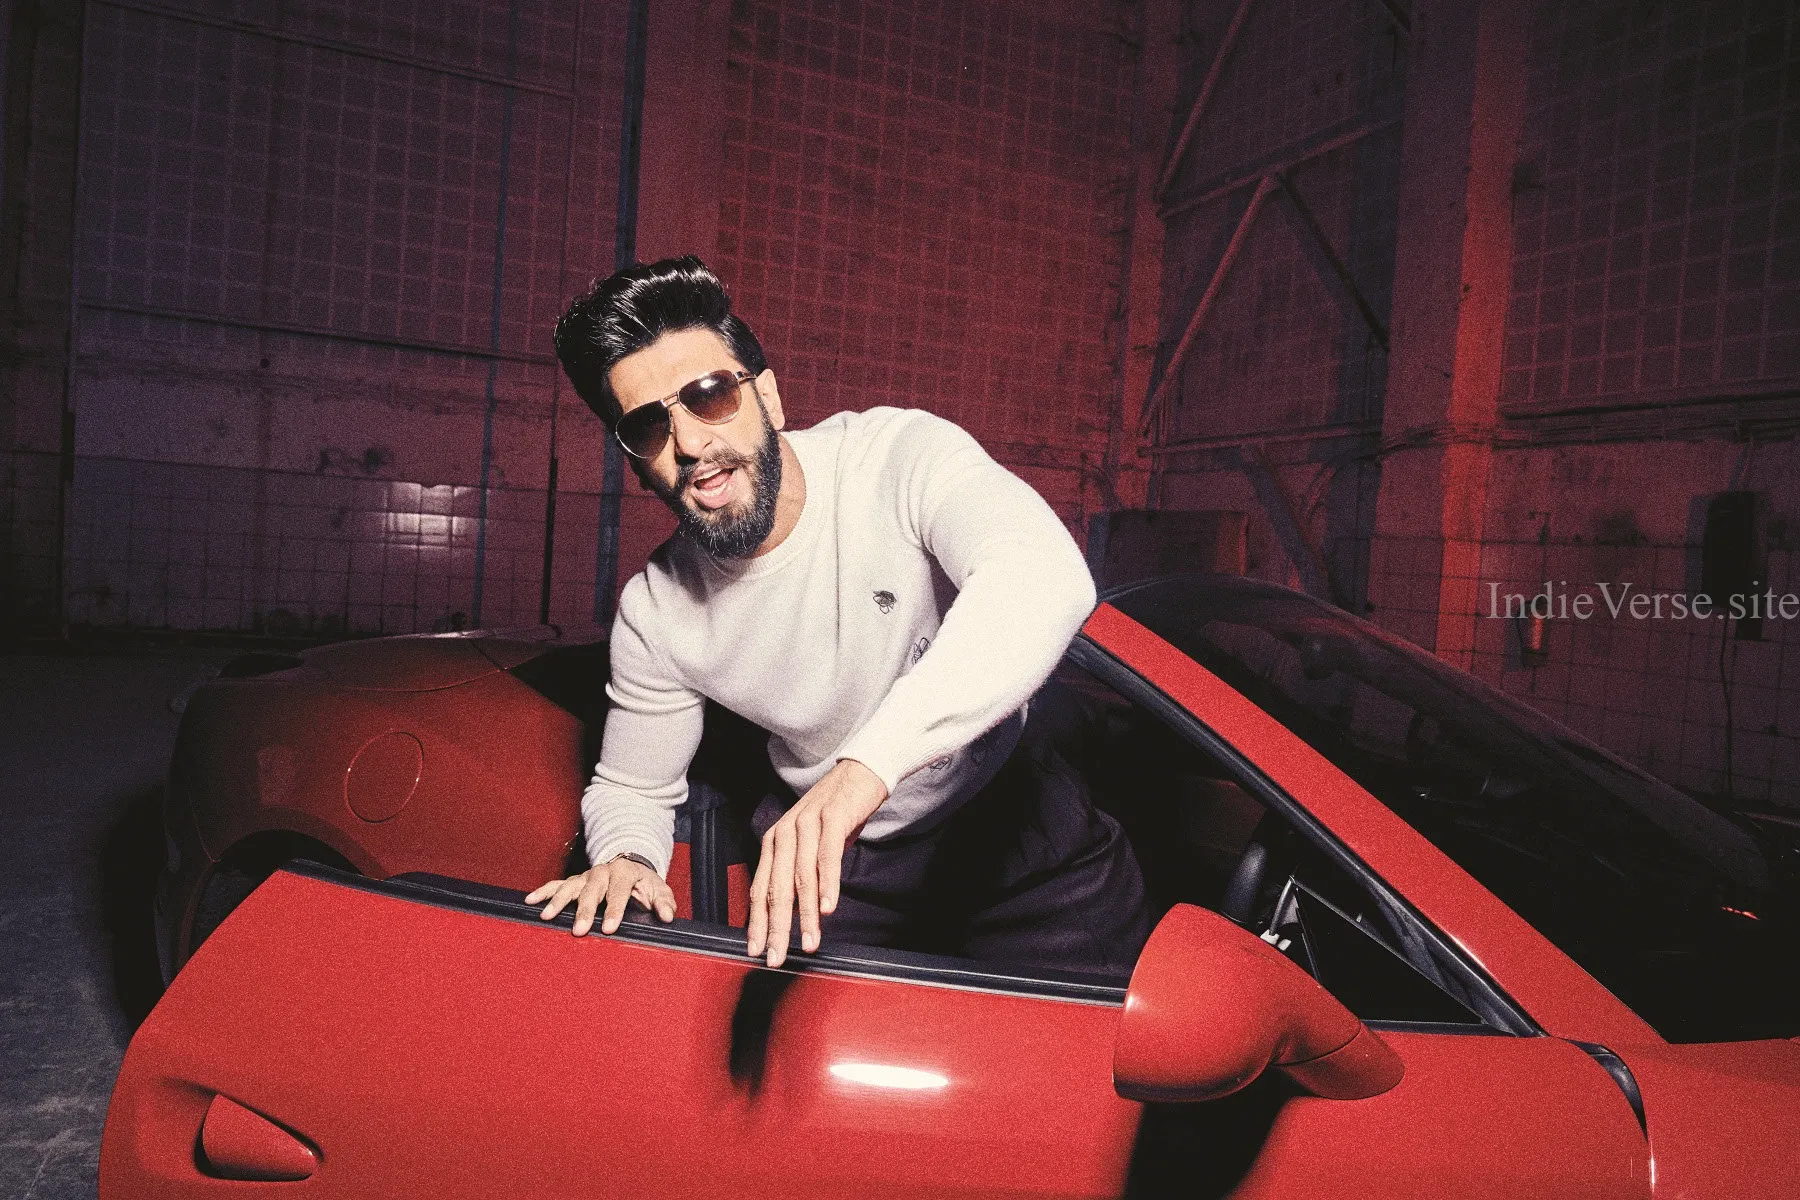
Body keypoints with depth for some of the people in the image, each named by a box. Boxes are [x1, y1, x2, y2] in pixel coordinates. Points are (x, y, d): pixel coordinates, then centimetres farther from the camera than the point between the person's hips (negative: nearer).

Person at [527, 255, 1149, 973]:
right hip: (840, 863, 2)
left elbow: (1045, 577, -43)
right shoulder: (653, 617, -13)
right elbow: (629, 787, 3)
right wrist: (626, 858, -22)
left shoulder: (900, 454, -24)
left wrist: (866, 764, -55)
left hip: (1015, 825, -1)